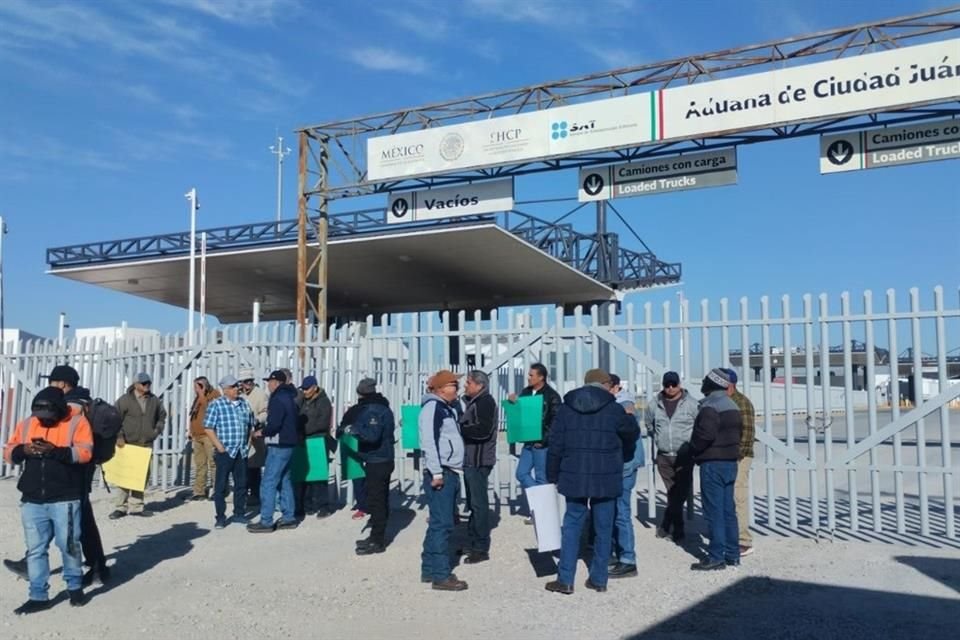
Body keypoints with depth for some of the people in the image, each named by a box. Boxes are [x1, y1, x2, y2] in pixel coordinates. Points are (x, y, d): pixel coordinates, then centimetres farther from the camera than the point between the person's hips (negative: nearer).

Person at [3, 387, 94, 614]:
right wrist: (23, 450, -13)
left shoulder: (76, 422, -6)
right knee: (35, 549, 8)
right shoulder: (26, 424, 8)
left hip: (65, 499, -4)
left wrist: (56, 451, -29)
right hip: (32, 500, 4)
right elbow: (8, 452, 9)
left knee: (69, 545, 5)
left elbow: (85, 452, -16)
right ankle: (38, 596, 18)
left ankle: (75, 587, 24)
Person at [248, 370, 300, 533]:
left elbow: (274, 424, -24)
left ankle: (266, 522, -3)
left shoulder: (278, 399, -15)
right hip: (288, 444, 10)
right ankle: (288, 517, 19)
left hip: (278, 446, -10)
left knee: (268, 483, -6)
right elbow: (295, 419, 21)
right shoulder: (289, 397, 14)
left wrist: (261, 432, -6)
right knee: (284, 481, 15)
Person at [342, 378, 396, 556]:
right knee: (381, 499, 16)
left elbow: (372, 434, -29)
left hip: (376, 461, -10)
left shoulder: (373, 410, -16)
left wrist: (354, 429, -18)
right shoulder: (383, 408, 15)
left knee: (376, 501, -6)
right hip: (384, 459, 10)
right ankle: (377, 537, 26)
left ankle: (377, 541, -2)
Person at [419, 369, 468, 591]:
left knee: (439, 523, 14)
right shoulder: (432, 406, -11)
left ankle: (429, 569, 23)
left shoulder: (447, 409, 20)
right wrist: (436, 472, -23)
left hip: (451, 473, 10)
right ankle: (440, 575, -3)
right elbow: (429, 441, -20)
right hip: (440, 474, -10)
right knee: (442, 524, -8)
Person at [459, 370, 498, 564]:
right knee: (473, 503, 16)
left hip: (479, 461, -10)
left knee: (479, 503, -5)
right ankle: (472, 542, 26)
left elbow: (483, 430, -23)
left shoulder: (485, 402, -12)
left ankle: (481, 549, 1)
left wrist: (459, 428, -14)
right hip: (470, 459, 10)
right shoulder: (472, 402, 17)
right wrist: (459, 427, 0)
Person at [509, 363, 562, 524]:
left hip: (542, 443, -7)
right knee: (522, 473, 6)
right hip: (529, 441, 7)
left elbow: (556, 422, -13)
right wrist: (512, 401, -3)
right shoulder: (526, 392, 9)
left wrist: (544, 440, -17)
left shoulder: (552, 396, -9)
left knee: (541, 478, 1)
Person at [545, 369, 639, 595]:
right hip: (606, 478, -1)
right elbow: (632, 432, 13)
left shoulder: (565, 408, 2)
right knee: (603, 528, 11)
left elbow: (555, 445, 1)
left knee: (572, 525, 9)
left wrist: (553, 476, 10)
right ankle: (599, 579, 17)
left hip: (574, 476, 2)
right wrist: (623, 455, 34)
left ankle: (565, 579, 9)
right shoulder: (614, 409, -3)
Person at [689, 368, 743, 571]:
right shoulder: (732, 406, 14)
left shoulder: (710, 406, -16)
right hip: (731, 461, 9)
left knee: (714, 511, -4)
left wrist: (693, 449, -9)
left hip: (713, 463, -9)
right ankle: (732, 554, 19)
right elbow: (737, 433, 16)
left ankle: (716, 557, 0)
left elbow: (705, 434, -25)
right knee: (728, 510, 13)